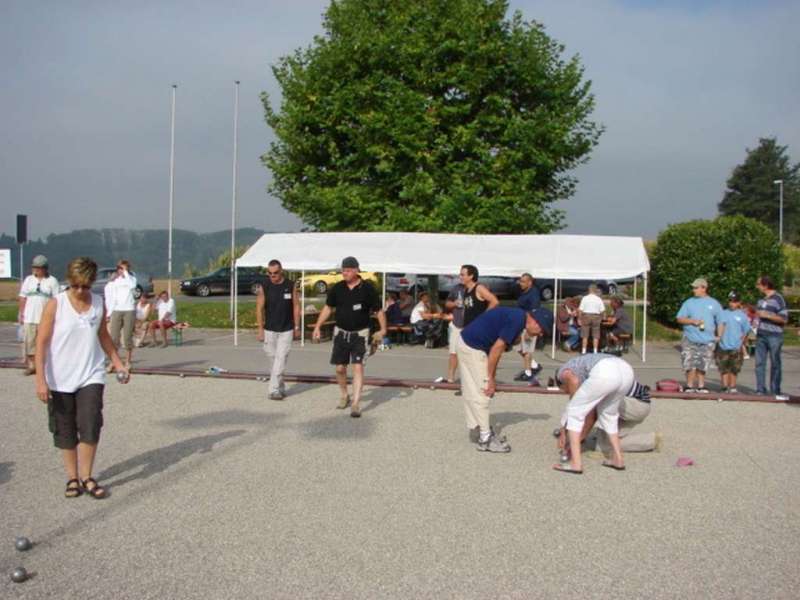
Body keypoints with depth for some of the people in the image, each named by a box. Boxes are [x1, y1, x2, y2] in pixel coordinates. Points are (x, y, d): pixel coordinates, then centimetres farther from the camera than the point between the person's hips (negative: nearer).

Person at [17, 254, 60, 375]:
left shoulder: (52, 281, 2)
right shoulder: (28, 280, 11)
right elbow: (22, 298, 11)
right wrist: (20, 313, 5)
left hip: (46, 318, -3)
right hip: (29, 317, 3)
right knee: (29, 341, 2)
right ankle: (31, 365, 12)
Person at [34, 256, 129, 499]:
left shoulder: (99, 304, 2)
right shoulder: (55, 305, -8)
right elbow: (42, 343, -8)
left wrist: (118, 364, 11)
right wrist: (40, 379, -14)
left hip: (91, 377, 2)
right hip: (60, 381, -1)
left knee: (90, 427, -8)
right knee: (65, 432, 8)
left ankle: (87, 477, 7)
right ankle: (72, 478, 22)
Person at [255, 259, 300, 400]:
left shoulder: (290, 285, -2)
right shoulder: (263, 286, -3)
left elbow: (296, 307, 3)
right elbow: (259, 308, -2)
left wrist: (297, 328, 1)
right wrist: (260, 329, -6)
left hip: (286, 330, -1)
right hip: (269, 330, 1)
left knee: (280, 360, -8)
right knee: (274, 359, 8)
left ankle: (274, 390, -7)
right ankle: (281, 388, 21)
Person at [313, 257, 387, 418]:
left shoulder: (367, 288, -9)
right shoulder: (337, 288, 0)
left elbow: (379, 310, -4)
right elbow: (327, 308, 11)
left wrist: (383, 329, -15)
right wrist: (318, 327, 5)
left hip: (360, 333, -3)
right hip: (341, 332, 3)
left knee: (358, 367, -11)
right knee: (340, 368, 8)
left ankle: (356, 403, -10)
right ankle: (344, 396, 31)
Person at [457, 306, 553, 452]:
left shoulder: (516, 316, 11)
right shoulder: (517, 320, -18)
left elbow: (496, 348, 14)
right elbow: (497, 348, -18)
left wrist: (491, 377, 11)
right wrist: (491, 378, -10)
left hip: (466, 342, 10)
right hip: (473, 347, -10)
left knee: (471, 393, 17)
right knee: (481, 393, -4)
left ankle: (475, 429, 27)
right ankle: (485, 439, 2)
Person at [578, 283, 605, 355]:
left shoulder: (585, 298, -4)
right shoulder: (599, 299, 0)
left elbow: (580, 309, -6)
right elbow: (602, 310, -3)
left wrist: (579, 318, 1)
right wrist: (600, 318, 12)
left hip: (586, 316, -1)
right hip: (596, 317, 1)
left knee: (585, 335, 5)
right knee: (595, 336, 7)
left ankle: (583, 351, 5)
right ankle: (595, 351, 6)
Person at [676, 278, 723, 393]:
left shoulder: (714, 303, 9)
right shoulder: (689, 303, 7)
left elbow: (720, 322, 11)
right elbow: (680, 319, 5)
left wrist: (719, 337, 1)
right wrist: (692, 321, -11)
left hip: (707, 341, 1)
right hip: (690, 340, -1)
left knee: (702, 365, 7)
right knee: (691, 364, -7)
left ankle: (701, 386, 17)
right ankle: (690, 386, 2)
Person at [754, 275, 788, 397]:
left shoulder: (778, 299, -6)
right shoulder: (761, 300, 15)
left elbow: (784, 319, -10)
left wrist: (766, 315, -16)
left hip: (774, 336, -6)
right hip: (761, 336, 6)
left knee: (775, 364, 1)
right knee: (759, 363, 1)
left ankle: (775, 391, 7)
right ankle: (760, 389, 5)